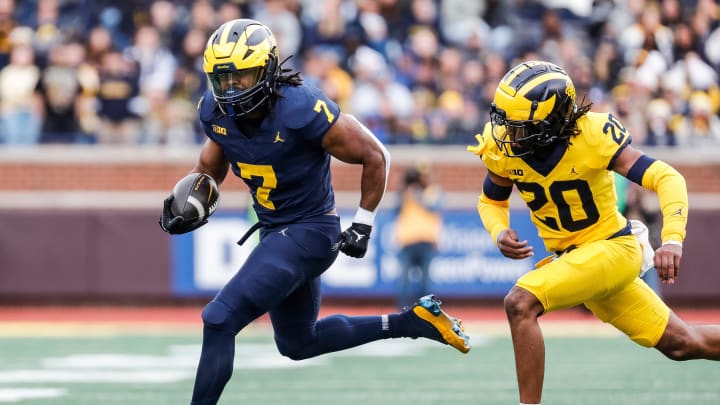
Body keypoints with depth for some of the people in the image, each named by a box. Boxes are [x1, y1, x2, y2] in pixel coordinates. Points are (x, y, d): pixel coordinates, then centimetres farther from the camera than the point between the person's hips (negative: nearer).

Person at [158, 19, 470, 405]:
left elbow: (375, 156, -14)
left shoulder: (304, 111, -27)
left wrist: (362, 225, -9)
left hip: (309, 232, -9)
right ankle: (410, 321, 34)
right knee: (297, 344, 24)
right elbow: (212, 164, 13)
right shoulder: (216, 111, -8)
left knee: (219, 320, -18)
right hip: (274, 231, 9)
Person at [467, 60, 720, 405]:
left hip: (613, 248, -6)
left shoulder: (592, 135, -25)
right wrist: (499, 233, -15)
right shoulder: (502, 144, -10)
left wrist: (672, 240, -42)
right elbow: (491, 201, 8)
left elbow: (667, 178, -28)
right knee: (680, 343, 12)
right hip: (570, 258, 6)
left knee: (520, 303, -26)